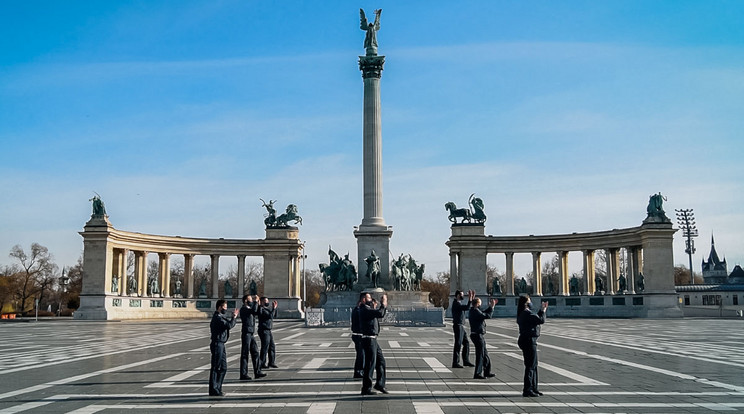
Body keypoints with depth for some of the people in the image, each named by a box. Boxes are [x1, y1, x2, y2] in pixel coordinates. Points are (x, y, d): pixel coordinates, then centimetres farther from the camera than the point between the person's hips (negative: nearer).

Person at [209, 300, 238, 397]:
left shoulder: (220, 317, 17)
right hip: (217, 344, -10)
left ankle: (217, 388, 22)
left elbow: (229, 324, 18)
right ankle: (213, 390, 3)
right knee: (215, 368, -3)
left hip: (220, 345, 10)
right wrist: (234, 317, -13)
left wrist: (234, 317, 8)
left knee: (223, 368, 15)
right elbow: (229, 325, -25)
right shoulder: (217, 318, -16)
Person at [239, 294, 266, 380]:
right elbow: (253, 310, -28)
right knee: (245, 354, -3)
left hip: (251, 334, 9)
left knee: (255, 353, 10)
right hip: (246, 333, -9)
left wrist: (258, 303, 10)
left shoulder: (250, 309, 16)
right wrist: (256, 301, -16)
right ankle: (243, 374, 2)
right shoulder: (243, 309, -12)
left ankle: (257, 372, 16)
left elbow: (258, 312, 19)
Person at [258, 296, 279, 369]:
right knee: (265, 348, -5)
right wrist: (274, 308, -17)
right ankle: (262, 364, 2)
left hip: (268, 331, 10)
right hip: (263, 330, -10)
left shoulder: (267, 309, 15)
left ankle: (271, 363, 21)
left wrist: (274, 308, 10)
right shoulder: (262, 310, -15)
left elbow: (274, 315, 21)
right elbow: (270, 316, -24)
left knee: (272, 346, 13)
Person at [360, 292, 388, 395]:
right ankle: (366, 389, 4)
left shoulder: (369, 309, 15)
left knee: (381, 361, 15)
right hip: (368, 339, -10)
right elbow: (380, 313, -27)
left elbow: (381, 314, 25)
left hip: (373, 340, 10)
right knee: (370, 364, -4)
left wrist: (383, 305, 13)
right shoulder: (364, 310, -17)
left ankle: (380, 384, 25)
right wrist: (383, 304, -11)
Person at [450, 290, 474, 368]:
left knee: (466, 343, 13)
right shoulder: (456, 304, -16)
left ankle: (466, 361, 21)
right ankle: (455, 363, 0)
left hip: (461, 326, 10)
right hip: (458, 326, -10)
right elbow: (466, 307, -28)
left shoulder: (459, 303, 16)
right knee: (458, 345, -5)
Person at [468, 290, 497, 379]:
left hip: (480, 336, 10)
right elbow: (488, 316, -23)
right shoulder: (475, 311, -19)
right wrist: (492, 307, -13)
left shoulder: (473, 311, 13)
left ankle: (487, 372, 26)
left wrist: (491, 306, 17)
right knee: (480, 355, -3)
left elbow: (484, 313, 24)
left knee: (485, 354, 17)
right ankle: (477, 374, 3)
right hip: (478, 335, -10)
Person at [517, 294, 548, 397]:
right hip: (529, 341, -11)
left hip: (526, 341, 11)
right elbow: (541, 320, -22)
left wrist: (541, 310, 22)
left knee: (533, 365, 18)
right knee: (530, 366, -6)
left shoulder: (523, 314, 14)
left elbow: (536, 319, 25)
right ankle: (527, 390, -2)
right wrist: (543, 310, -6)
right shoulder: (527, 313, -17)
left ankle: (533, 388, 26)